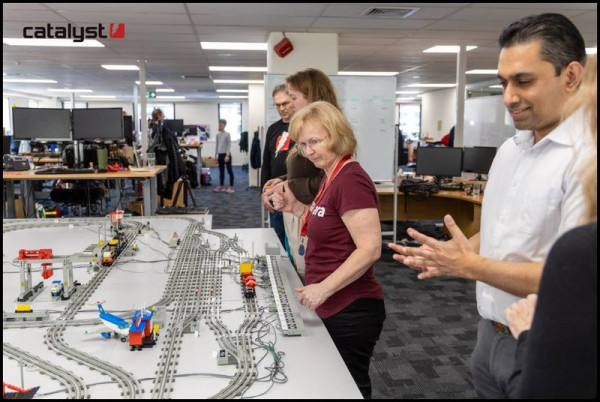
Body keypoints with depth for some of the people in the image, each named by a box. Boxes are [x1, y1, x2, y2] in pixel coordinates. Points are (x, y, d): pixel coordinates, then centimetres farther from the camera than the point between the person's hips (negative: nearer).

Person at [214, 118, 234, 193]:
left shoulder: (227, 134, -9)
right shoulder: (218, 134, 8)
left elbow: (229, 145, -12)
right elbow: (217, 145, 14)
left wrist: (227, 155, -17)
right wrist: (216, 154, 10)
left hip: (226, 154, -6)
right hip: (220, 154, 6)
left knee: (229, 170, -1)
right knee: (221, 171, 12)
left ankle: (231, 187, 3)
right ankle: (221, 186, 19)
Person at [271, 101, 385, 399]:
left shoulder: (351, 180, -21)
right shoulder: (331, 177, 9)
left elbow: (370, 249, -26)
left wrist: (324, 288, -26)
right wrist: (296, 207, 5)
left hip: (351, 311, -9)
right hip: (332, 308, 9)